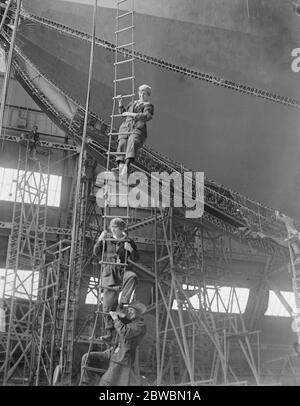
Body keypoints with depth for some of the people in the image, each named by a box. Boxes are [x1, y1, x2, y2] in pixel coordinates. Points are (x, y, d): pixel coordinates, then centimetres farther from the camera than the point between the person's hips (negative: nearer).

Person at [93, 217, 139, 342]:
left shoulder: (128, 241, 5)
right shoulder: (107, 239, 7)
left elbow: (136, 258, 5)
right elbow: (96, 253, 3)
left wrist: (131, 250, -14)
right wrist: (100, 240, -10)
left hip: (123, 271, 0)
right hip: (109, 273, 0)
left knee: (132, 276, -38)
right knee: (108, 304, -3)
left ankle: (122, 304, -33)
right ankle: (109, 331, 6)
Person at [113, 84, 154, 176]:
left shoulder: (148, 106, 14)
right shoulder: (133, 103, 33)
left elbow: (147, 116, -6)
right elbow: (123, 112, 41)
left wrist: (131, 114, -11)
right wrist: (120, 102, 25)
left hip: (138, 129, -5)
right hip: (125, 127, 5)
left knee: (132, 142, -34)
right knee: (122, 144, -25)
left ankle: (127, 165, -55)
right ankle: (120, 166, -44)